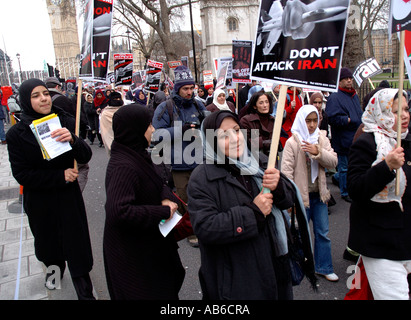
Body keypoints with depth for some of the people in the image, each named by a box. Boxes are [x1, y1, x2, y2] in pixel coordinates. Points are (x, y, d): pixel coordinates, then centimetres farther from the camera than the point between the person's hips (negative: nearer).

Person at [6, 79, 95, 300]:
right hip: (39, 200, 1)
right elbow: (21, 174, -13)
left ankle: (84, 292, 19)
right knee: (48, 240, 22)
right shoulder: (17, 133, -12)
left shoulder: (66, 122, -10)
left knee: (76, 242, 3)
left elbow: (85, 157, -14)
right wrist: (60, 175, -19)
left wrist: (72, 140, -35)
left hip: (68, 195, 0)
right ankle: (54, 267, 53)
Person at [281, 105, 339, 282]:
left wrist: (318, 152, -20)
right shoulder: (292, 142, -10)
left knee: (322, 232, 14)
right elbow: (287, 171, -13)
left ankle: (324, 267, 28)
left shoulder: (322, 139, 4)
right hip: (301, 194, -4)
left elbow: (333, 161, -2)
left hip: (319, 194, 4)